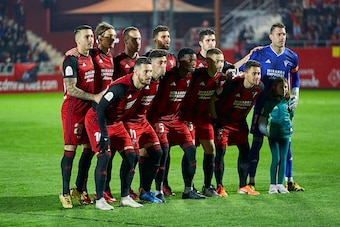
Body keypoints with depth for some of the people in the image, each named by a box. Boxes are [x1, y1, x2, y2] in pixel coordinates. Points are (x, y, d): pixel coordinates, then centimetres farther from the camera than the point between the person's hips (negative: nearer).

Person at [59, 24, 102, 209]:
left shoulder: (91, 57, 13)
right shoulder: (72, 60, -13)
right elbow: (71, 89, -18)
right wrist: (94, 97, -18)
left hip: (89, 109, 8)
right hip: (73, 109, -8)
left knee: (88, 148, 9)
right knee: (70, 149, -6)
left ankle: (79, 190, 19)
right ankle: (65, 193, -2)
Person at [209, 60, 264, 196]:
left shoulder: (259, 87, -11)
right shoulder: (233, 84, -29)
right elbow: (212, 100, -18)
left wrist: (243, 118, 12)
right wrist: (215, 121, -17)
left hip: (239, 121, 6)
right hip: (223, 121, -6)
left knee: (245, 150, 4)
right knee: (221, 151, -12)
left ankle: (243, 186, 14)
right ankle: (219, 187, -6)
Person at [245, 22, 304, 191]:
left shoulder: (291, 57, 4)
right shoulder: (260, 54, -5)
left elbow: (295, 78, 20)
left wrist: (295, 95, 8)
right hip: (262, 104, -3)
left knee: (286, 142, 5)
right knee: (257, 142, -3)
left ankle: (289, 181, 12)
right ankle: (251, 181, 2)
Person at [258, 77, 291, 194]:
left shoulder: (288, 102, 7)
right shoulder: (269, 102, -2)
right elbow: (262, 116, 2)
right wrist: (263, 128, -9)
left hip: (285, 133, 3)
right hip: (273, 134, -3)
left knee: (283, 159, 4)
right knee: (276, 159, -8)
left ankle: (280, 184, 11)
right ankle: (273, 185, -1)